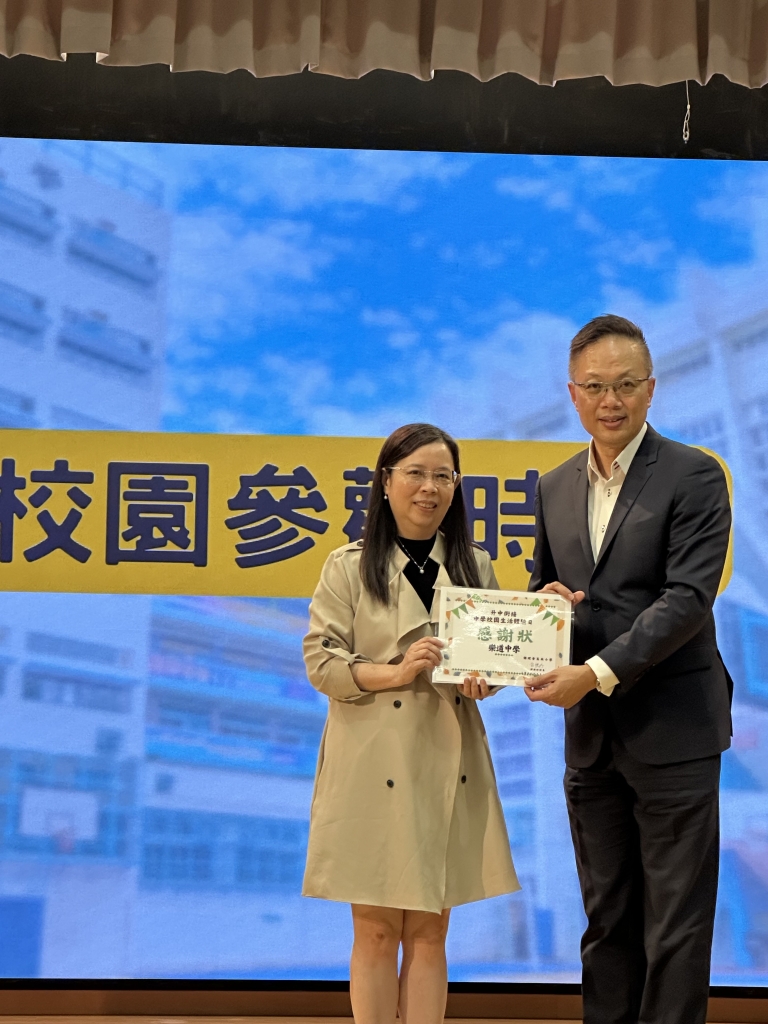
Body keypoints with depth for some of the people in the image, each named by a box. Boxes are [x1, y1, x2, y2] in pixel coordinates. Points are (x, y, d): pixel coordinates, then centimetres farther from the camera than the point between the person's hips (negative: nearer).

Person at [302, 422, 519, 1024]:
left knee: (430, 932, 10)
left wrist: (481, 680, -10)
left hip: (448, 764, 3)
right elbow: (321, 662, -5)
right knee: (377, 931, 4)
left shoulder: (476, 568, 9)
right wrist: (395, 673, -19)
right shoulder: (349, 567, -1)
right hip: (374, 765, -3)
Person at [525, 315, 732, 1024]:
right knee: (607, 917, 15)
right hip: (590, 734, 6)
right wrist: (544, 598, -4)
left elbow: (689, 597, -17)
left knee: (675, 925, 3)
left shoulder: (693, 476, -8)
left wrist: (599, 672, -22)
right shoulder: (555, 488, 11)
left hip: (672, 729, -6)